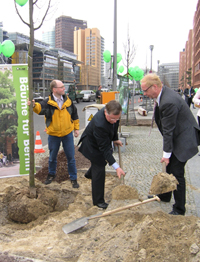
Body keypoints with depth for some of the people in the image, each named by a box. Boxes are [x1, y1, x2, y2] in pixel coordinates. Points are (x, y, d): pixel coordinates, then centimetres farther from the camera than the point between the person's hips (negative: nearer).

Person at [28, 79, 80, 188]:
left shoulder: (68, 101, -3)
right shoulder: (48, 102, -13)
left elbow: (75, 116, 7)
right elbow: (40, 108, -33)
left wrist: (76, 128, 10)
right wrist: (34, 105, -54)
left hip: (67, 134, 1)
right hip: (53, 134, -1)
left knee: (71, 157, 7)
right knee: (52, 157, 17)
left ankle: (73, 178, 24)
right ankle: (51, 174, 41)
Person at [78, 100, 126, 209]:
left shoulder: (113, 113, -23)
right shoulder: (99, 124, -45)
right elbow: (104, 149, -40)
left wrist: (115, 139, 9)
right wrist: (116, 167, -41)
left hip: (104, 140, 8)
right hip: (93, 145, -8)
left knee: (102, 161, 29)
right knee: (99, 170, -5)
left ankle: (89, 174, 61)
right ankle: (98, 201, 10)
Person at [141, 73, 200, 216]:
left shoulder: (169, 102, -30)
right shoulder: (163, 93, 2)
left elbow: (168, 130, -24)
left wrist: (166, 154, -16)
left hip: (183, 139, -10)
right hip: (177, 136, 10)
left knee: (176, 173, -4)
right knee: (169, 168, 21)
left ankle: (179, 209, 10)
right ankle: (165, 195, 39)